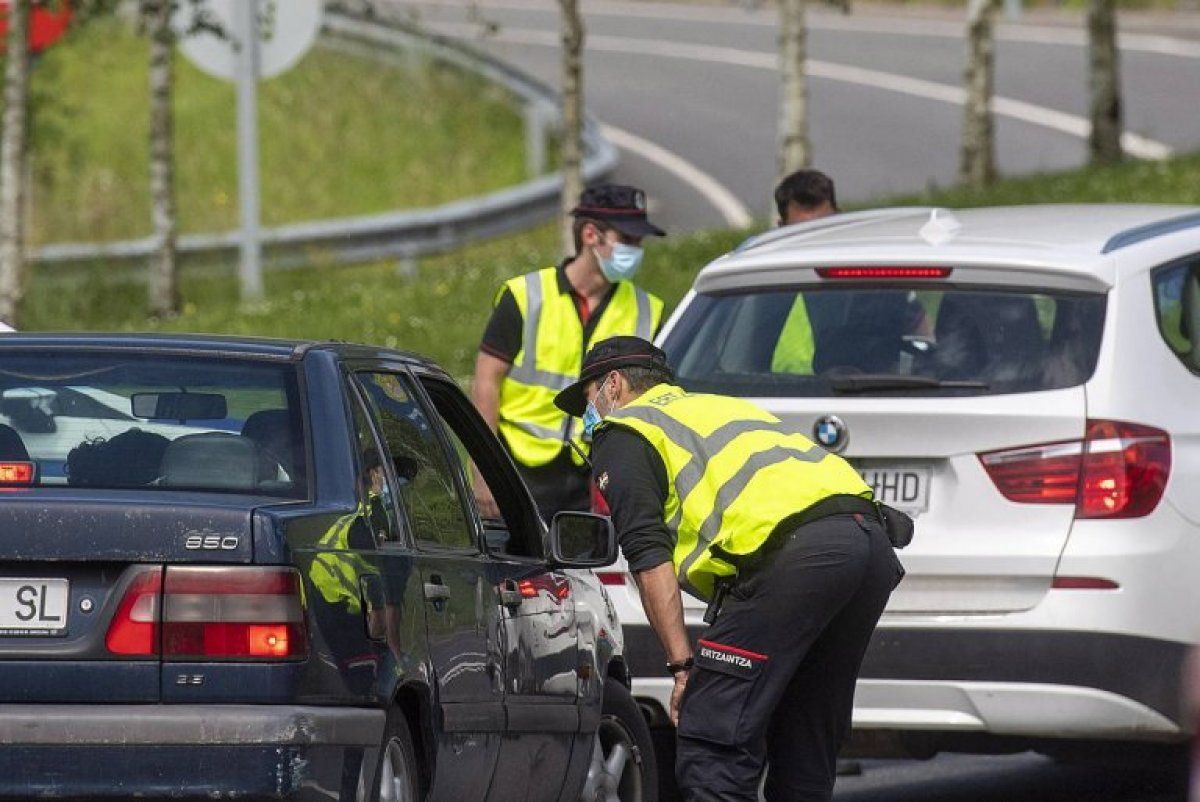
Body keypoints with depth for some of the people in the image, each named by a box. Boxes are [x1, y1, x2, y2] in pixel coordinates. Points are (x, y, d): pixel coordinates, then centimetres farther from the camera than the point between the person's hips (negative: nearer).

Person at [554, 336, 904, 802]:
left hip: (794, 553, -8)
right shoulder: (720, 406, 38)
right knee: (805, 749, 17)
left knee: (714, 749, -8)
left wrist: (682, 665, -2)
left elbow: (649, 558, 0)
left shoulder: (621, 435, 14)